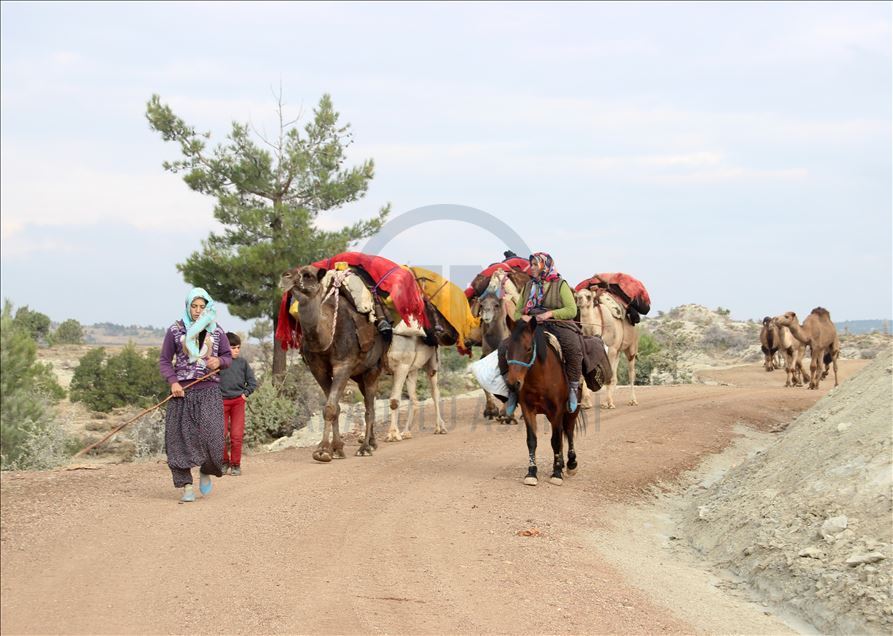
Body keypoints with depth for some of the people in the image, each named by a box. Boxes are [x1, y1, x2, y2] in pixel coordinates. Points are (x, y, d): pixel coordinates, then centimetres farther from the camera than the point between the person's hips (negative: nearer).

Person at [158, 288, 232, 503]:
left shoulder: (216, 331, 9)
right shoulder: (175, 330, 3)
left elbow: (228, 357, 18)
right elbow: (164, 360, 4)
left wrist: (219, 361, -6)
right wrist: (173, 382, -11)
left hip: (209, 391, 0)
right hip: (182, 390, 0)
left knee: (211, 434, -12)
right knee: (180, 436, -5)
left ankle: (206, 471, 17)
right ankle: (186, 486, 1)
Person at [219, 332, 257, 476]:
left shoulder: (243, 362, 5)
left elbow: (252, 382, 12)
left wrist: (245, 393, 0)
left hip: (238, 401, 1)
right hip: (221, 401, -1)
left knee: (237, 435, -2)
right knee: (221, 434, -2)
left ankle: (236, 464, 8)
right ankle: (224, 462, 15)